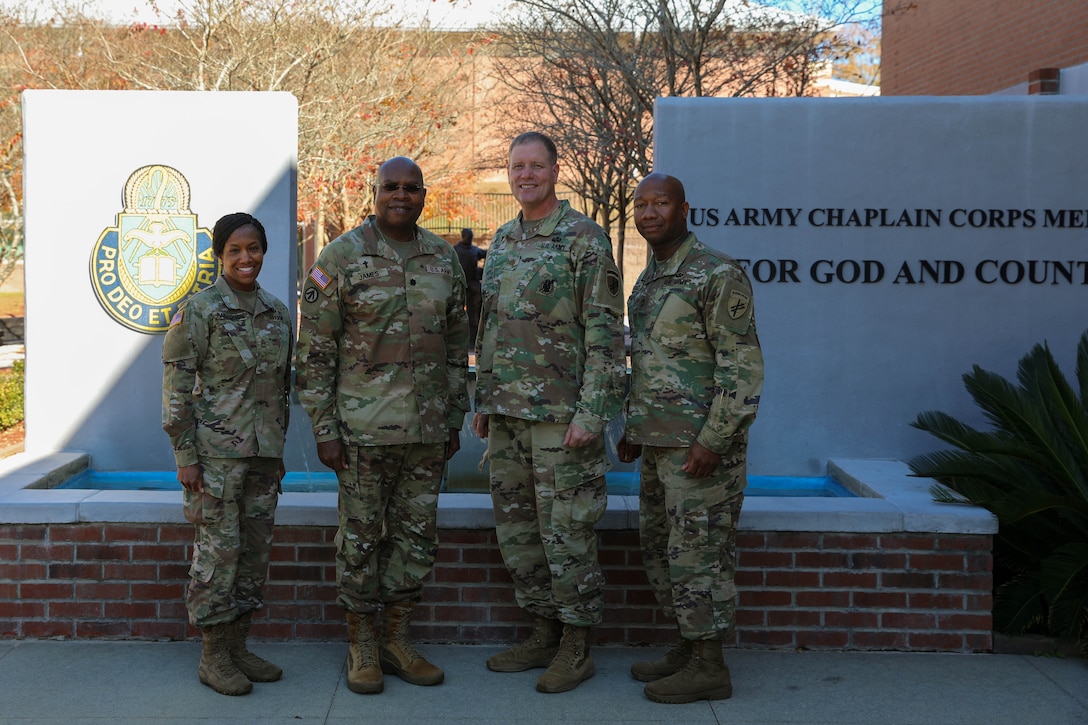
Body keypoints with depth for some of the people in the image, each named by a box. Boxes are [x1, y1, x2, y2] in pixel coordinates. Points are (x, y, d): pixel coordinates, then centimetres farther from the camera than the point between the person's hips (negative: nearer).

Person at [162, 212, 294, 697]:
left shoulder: (278, 313, 10)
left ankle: (238, 647, 21)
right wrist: (185, 455, -12)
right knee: (217, 549, -3)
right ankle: (213, 657, 9)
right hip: (215, 452, -6)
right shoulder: (198, 310, -7)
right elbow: (176, 386, -9)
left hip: (262, 454, 6)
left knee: (256, 549, 10)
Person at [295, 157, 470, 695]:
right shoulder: (341, 257, -5)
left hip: (428, 429, 4)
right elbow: (314, 352, -6)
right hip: (364, 428, -4)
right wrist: (324, 429, -10)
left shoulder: (444, 260, 9)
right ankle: (361, 645, 18)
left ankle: (397, 640, 24)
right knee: (361, 536, 4)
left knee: (416, 535, 10)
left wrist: (454, 419, 11)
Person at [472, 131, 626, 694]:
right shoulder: (502, 242, 14)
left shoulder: (584, 239, -8)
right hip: (507, 415, 8)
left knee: (565, 530, -2)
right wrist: (483, 400, 16)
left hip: (560, 413, -7)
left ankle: (577, 647, 11)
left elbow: (605, 332, -12)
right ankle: (544, 633, 25)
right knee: (516, 528, 12)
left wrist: (591, 413, -18)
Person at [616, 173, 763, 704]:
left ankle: (709, 667, 7)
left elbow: (742, 365, -17)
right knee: (659, 550, 14)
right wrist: (633, 429, 19)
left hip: (702, 445, -9)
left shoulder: (718, 275, -13)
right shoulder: (647, 282, 15)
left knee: (698, 553, -4)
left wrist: (712, 440, -22)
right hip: (661, 445, 9)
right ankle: (688, 647, 26)